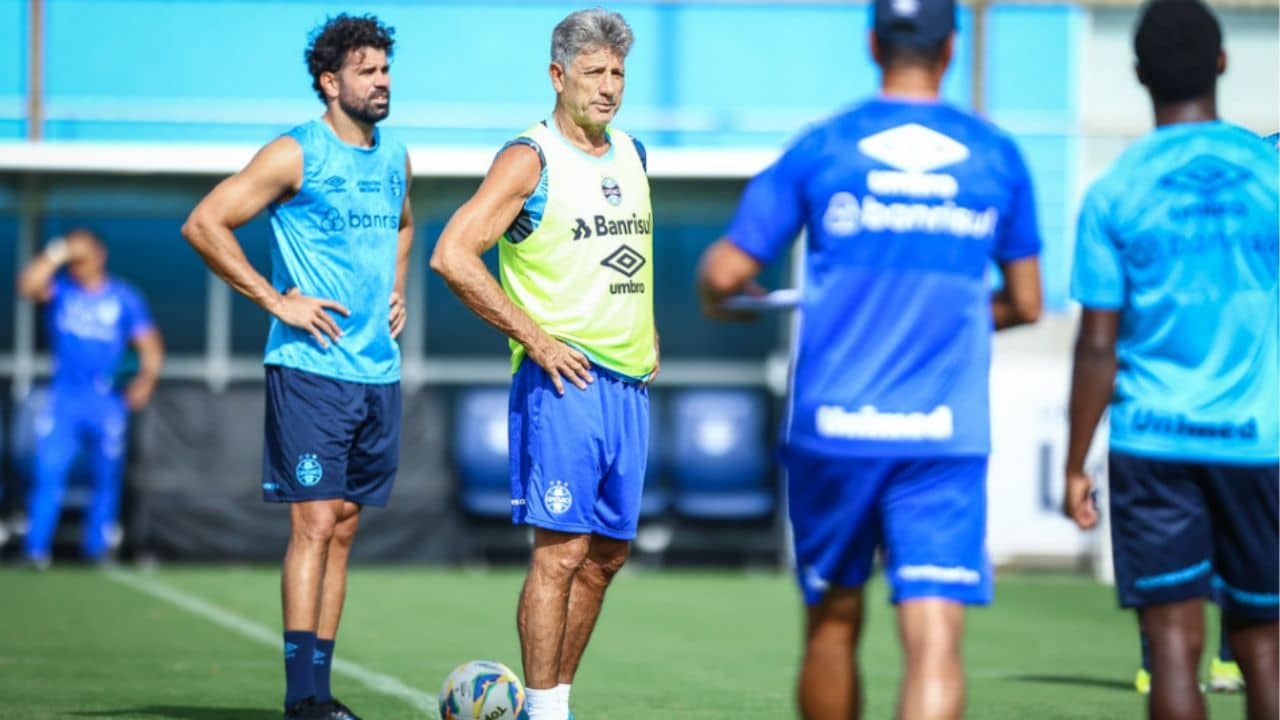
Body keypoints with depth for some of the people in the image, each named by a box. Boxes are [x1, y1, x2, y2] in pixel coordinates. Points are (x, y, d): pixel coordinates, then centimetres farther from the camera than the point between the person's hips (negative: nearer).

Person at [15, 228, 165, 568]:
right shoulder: (60, 290, 5)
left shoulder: (125, 298, 3)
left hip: (107, 400, 0)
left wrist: (145, 380, -15)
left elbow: (150, 346, 2)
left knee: (107, 475, 5)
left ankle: (98, 547, 17)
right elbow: (28, 285, -15)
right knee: (49, 471, -11)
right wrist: (56, 254, -19)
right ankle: (37, 549, -11)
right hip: (63, 398, 0)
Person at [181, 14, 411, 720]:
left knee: (344, 527, 8)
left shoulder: (393, 157, 13)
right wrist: (276, 300, -12)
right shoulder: (294, 155, -8)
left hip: (377, 369, 7)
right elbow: (202, 225, -11)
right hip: (310, 366, -7)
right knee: (315, 523, -10)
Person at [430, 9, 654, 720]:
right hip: (564, 379, -7)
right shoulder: (530, 159, -8)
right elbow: (453, 254, -16)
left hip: (630, 382, 7)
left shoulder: (632, 155, 14)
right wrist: (534, 338, -16)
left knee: (608, 553, 9)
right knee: (562, 550, -10)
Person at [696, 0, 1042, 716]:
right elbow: (1026, 303, 14)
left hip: (832, 429, 1)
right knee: (935, 643, -9)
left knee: (833, 625, 17)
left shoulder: (820, 149, 1)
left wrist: (719, 298, 25)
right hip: (946, 438, -1)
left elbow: (725, 273, 1)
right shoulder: (997, 156, 6)